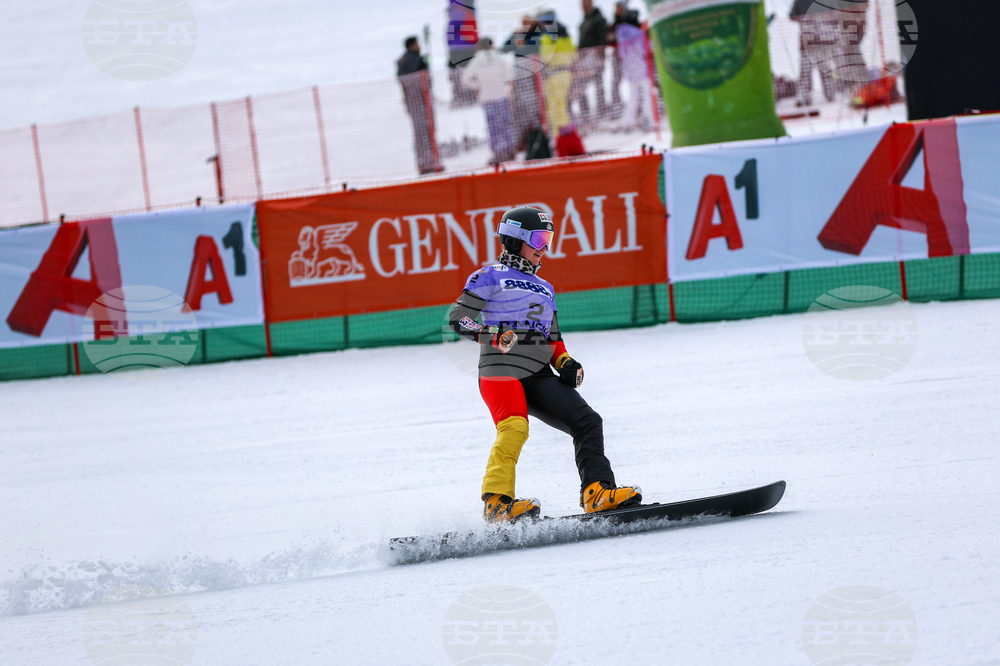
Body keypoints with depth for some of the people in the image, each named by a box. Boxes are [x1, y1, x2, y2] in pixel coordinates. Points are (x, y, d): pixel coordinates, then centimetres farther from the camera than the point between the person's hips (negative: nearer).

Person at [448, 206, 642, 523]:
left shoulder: (544, 289, 29)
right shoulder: (490, 277, 8)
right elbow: (458, 319, -1)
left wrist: (566, 363, 8)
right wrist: (493, 336, -17)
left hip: (540, 377, 7)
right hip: (501, 369, -7)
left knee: (587, 421, -10)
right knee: (515, 427, -31)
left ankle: (597, 492, -16)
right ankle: (497, 501, -34)